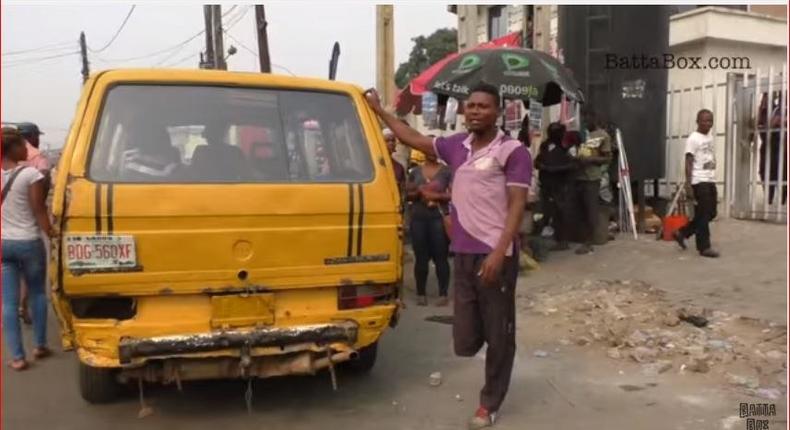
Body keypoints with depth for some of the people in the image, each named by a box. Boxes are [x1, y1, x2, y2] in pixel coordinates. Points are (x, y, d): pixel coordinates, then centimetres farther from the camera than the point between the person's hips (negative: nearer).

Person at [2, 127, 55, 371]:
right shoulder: (30, 174, -13)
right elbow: (39, 212, -11)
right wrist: (53, 235, -2)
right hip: (28, 242, -3)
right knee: (37, 293, 17)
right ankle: (40, 346, 24)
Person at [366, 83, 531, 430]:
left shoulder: (513, 152, -5)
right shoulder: (456, 145, 10)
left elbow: (517, 206, -11)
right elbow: (415, 140, 23)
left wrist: (499, 252, -20)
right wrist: (379, 111, 27)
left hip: (494, 255, -5)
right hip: (462, 254, 5)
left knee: (498, 333, 6)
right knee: (465, 341, 6)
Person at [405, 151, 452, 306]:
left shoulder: (446, 171, 4)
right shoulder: (415, 171, 13)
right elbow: (407, 194, 14)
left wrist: (437, 196, -15)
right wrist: (418, 193, -6)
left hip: (439, 218, -2)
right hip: (418, 218, 3)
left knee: (440, 257, -3)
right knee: (421, 258, 4)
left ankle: (443, 294, 4)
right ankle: (421, 294, 12)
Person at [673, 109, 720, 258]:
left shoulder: (710, 137, 15)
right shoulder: (693, 139, -9)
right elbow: (688, 163, -12)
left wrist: (713, 178, 19)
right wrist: (688, 186, -16)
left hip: (710, 180, 8)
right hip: (699, 181, -8)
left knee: (711, 213, 11)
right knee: (703, 215, -3)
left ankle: (682, 232, 21)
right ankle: (704, 247, 6)